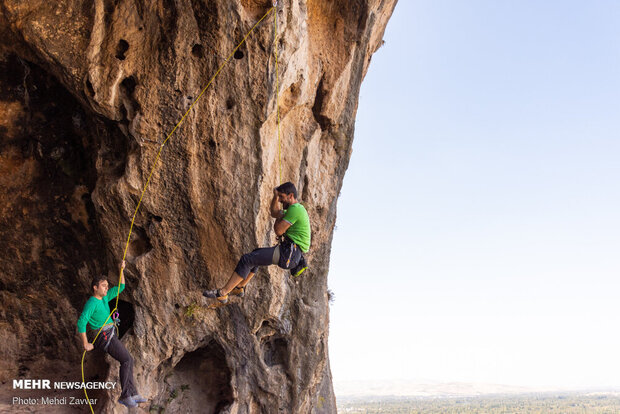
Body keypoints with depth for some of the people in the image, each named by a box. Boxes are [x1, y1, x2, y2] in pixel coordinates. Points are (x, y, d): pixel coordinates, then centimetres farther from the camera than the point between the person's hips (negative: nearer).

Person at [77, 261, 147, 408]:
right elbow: (81, 323, -23)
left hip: (111, 336, 10)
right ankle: (125, 396, -16)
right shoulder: (91, 303, -14)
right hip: (104, 337, -10)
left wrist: (121, 270, 13)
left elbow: (120, 288, 22)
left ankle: (132, 393, 8)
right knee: (126, 360, -17)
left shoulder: (104, 298, 13)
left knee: (128, 360, 6)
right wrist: (85, 344, -21)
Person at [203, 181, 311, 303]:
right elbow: (273, 213, 30)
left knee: (246, 260, -10)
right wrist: (276, 196, 14)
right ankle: (239, 288, 29)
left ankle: (222, 293, -8)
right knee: (255, 255, 27)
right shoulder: (298, 208, 20)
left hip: (288, 253, -10)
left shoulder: (295, 209, -14)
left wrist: (279, 217, 4)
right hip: (291, 252, 10)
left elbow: (278, 230, -17)